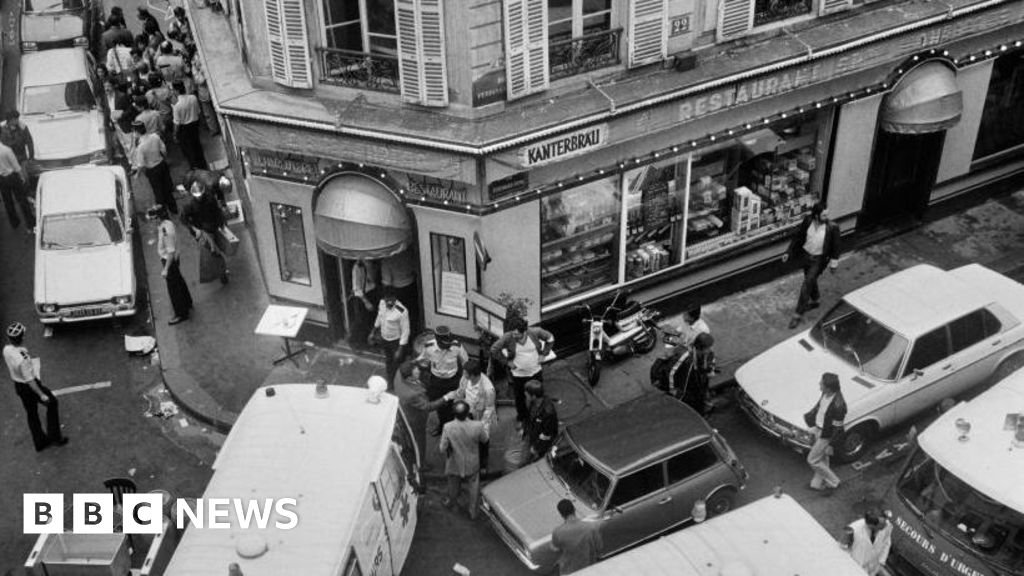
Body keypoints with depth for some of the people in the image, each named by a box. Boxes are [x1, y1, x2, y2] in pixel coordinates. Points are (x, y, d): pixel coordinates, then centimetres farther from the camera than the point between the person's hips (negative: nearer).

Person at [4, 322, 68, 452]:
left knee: (31, 413, 22)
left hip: (18, 386, 7)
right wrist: (41, 395, -16)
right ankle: (54, 436, 26)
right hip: (30, 386, -7)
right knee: (52, 403, 17)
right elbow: (30, 380, -27)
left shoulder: (6, 350, -12)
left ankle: (40, 442, 37)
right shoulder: (23, 359, -36)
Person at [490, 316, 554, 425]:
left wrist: (543, 354, -6)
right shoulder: (507, 338, -26)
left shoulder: (535, 332, -22)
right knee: (520, 398, 17)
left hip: (536, 372, 1)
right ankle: (522, 420, 43)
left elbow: (550, 338, -3)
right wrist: (507, 361, -14)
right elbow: (494, 350, -15)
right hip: (518, 374, -1)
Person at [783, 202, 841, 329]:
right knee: (810, 280, 25)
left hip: (819, 259, -4)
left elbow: (835, 246, -10)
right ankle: (815, 300, 53)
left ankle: (798, 314, 4)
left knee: (806, 286, -6)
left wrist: (834, 264, -4)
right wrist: (788, 252, -3)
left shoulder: (832, 227, -23)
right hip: (805, 255, 4)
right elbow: (797, 236, -2)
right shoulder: (808, 221, -15)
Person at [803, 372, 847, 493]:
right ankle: (818, 483, 46)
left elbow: (837, 428, -26)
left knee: (812, 460, 10)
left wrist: (830, 445, -15)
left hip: (826, 435, -8)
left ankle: (833, 482, 29)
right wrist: (810, 415, 22)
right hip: (818, 429, 8)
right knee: (822, 458, 26)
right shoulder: (826, 393, -16)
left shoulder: (838, 405, -38)